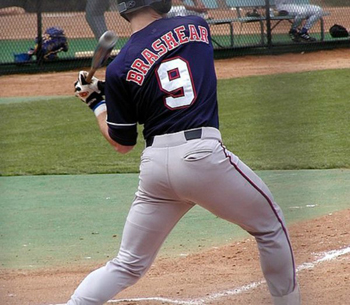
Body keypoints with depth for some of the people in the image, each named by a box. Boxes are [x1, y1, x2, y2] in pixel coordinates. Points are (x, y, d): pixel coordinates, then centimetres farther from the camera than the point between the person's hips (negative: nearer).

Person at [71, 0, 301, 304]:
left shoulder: (119, 70, 2)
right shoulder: (197, 27, 6)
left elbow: (122, 143, 9)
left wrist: (96, 103, 24)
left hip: (155, 164, 2)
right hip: (204, 152, -2)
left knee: (128, 265, 13)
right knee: (270, 226, 19)